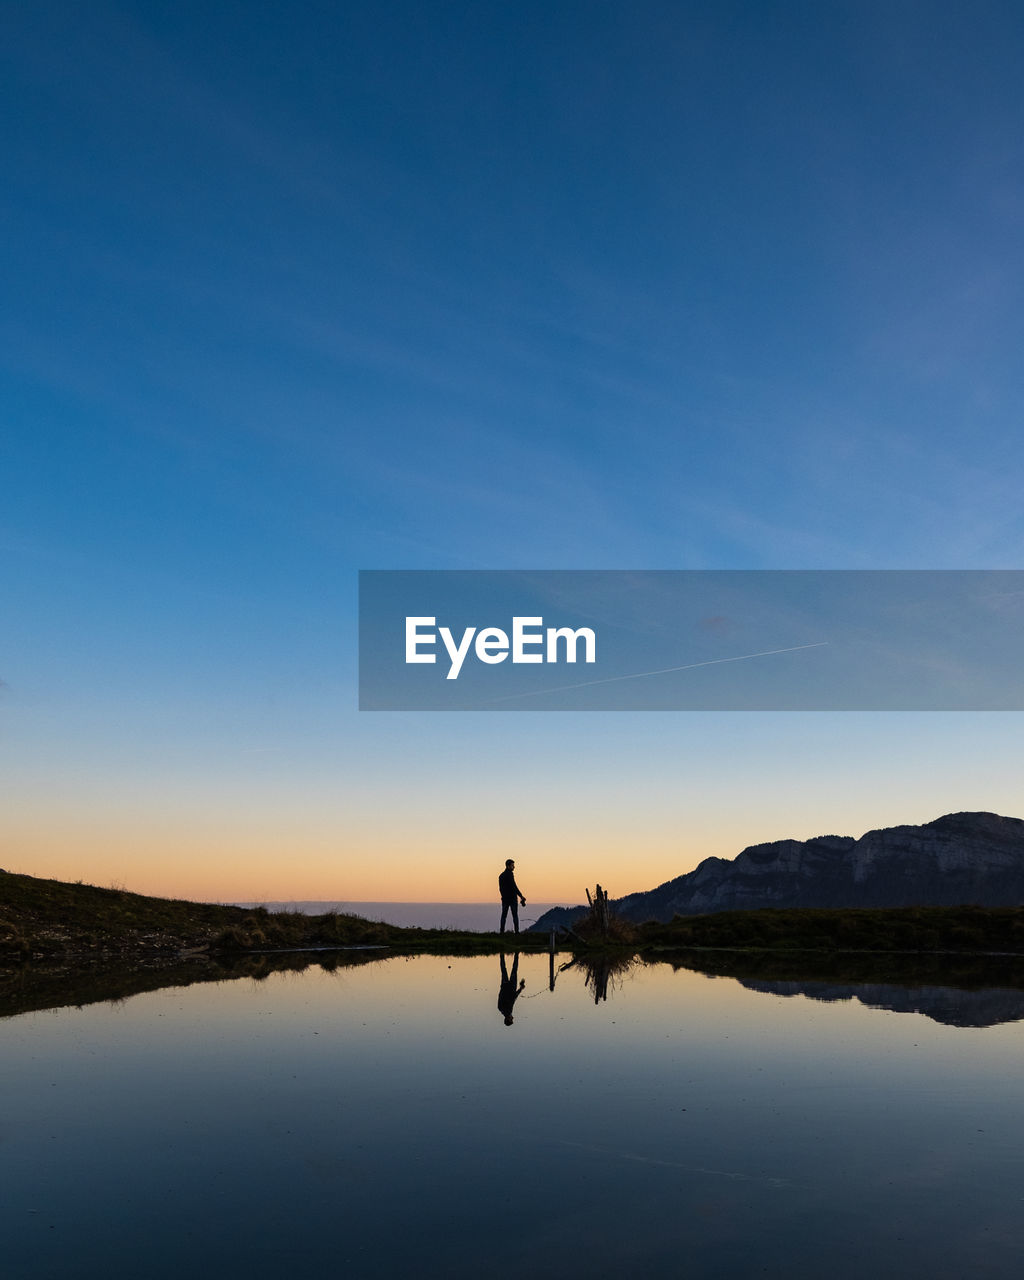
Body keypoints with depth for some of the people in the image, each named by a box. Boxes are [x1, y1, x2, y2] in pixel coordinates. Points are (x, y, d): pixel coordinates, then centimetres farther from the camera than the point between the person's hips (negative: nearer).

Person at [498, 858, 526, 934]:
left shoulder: (501, 875, 13)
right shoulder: (509, 874, -12)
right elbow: (514, 886, -19)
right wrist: (521, 896, -17)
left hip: (504, 898, 6)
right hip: (512, 898, -6)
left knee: (503, 915, 6)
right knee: (515, 915, 0)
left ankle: (502, 931, -1)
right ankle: (516, 931, -5)